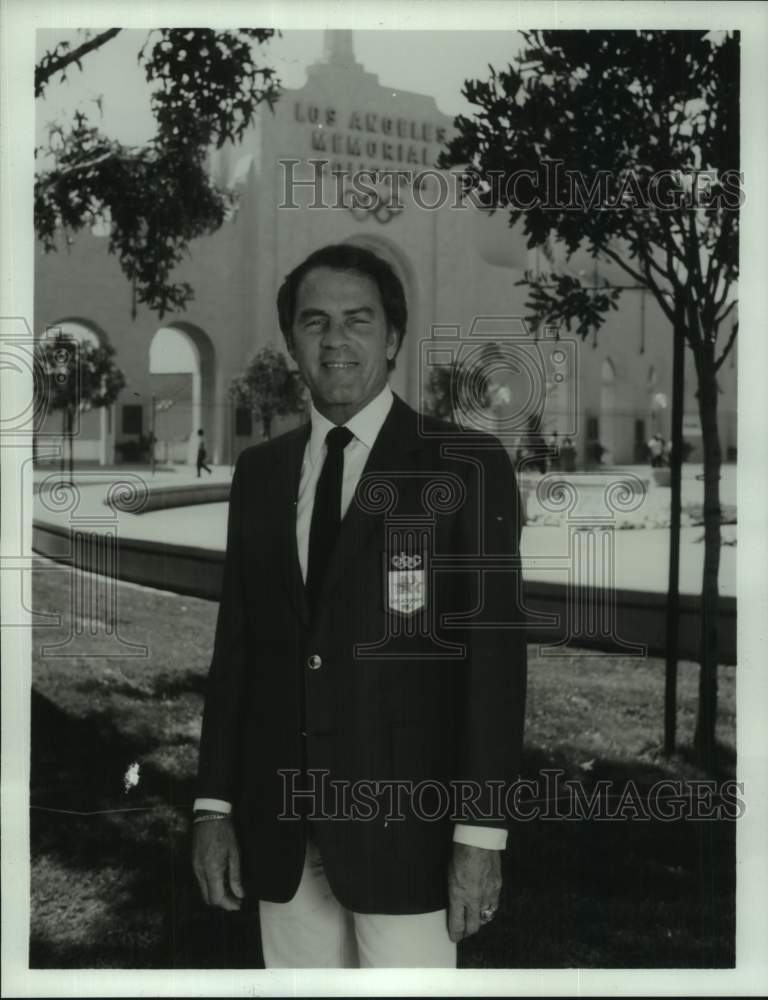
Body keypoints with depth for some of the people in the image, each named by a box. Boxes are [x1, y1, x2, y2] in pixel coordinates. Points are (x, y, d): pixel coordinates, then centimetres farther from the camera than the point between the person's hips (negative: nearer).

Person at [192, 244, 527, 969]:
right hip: (279, 826, 4)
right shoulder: (260, 472, 11)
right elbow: (235, 642, 11)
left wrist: (481, 833, -12)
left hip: (404, 823, -4)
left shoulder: (466, 467, -4)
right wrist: (214, 805, 6)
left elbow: (495, 652, -7)